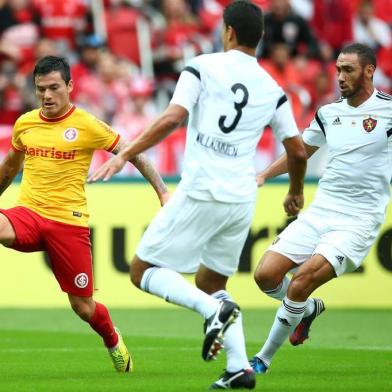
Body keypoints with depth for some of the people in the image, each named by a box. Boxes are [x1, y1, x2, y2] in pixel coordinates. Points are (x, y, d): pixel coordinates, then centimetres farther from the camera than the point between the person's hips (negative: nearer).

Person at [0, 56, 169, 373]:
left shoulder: (87, 125, -4)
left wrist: (163, 191, -8)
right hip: (27, 214, 3)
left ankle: (113, 341, 34)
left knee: (83, 307, 3)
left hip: (68, 222, -3)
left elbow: (133, 154, 1)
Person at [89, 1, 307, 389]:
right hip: (242, 200, 5)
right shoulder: (272, 90, 10)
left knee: (143, 270, 6)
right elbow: (298, 151, 13)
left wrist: (123, 156, -11)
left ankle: (214, 309, -18)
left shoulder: (203, 67, -2)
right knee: (210, 282, 22)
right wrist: (295, 193, 32)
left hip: (200, 192, -5)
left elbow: (171, 119, -14)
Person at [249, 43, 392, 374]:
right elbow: (300, 150, 26)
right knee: (266, 275, -5)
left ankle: (264, 360, -3)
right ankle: (309, 309, 27)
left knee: (301, 282, -19)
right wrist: (264, 175, 18)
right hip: (319, 212, 6)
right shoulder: (329, 113, 11)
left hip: (357, 222, -6)